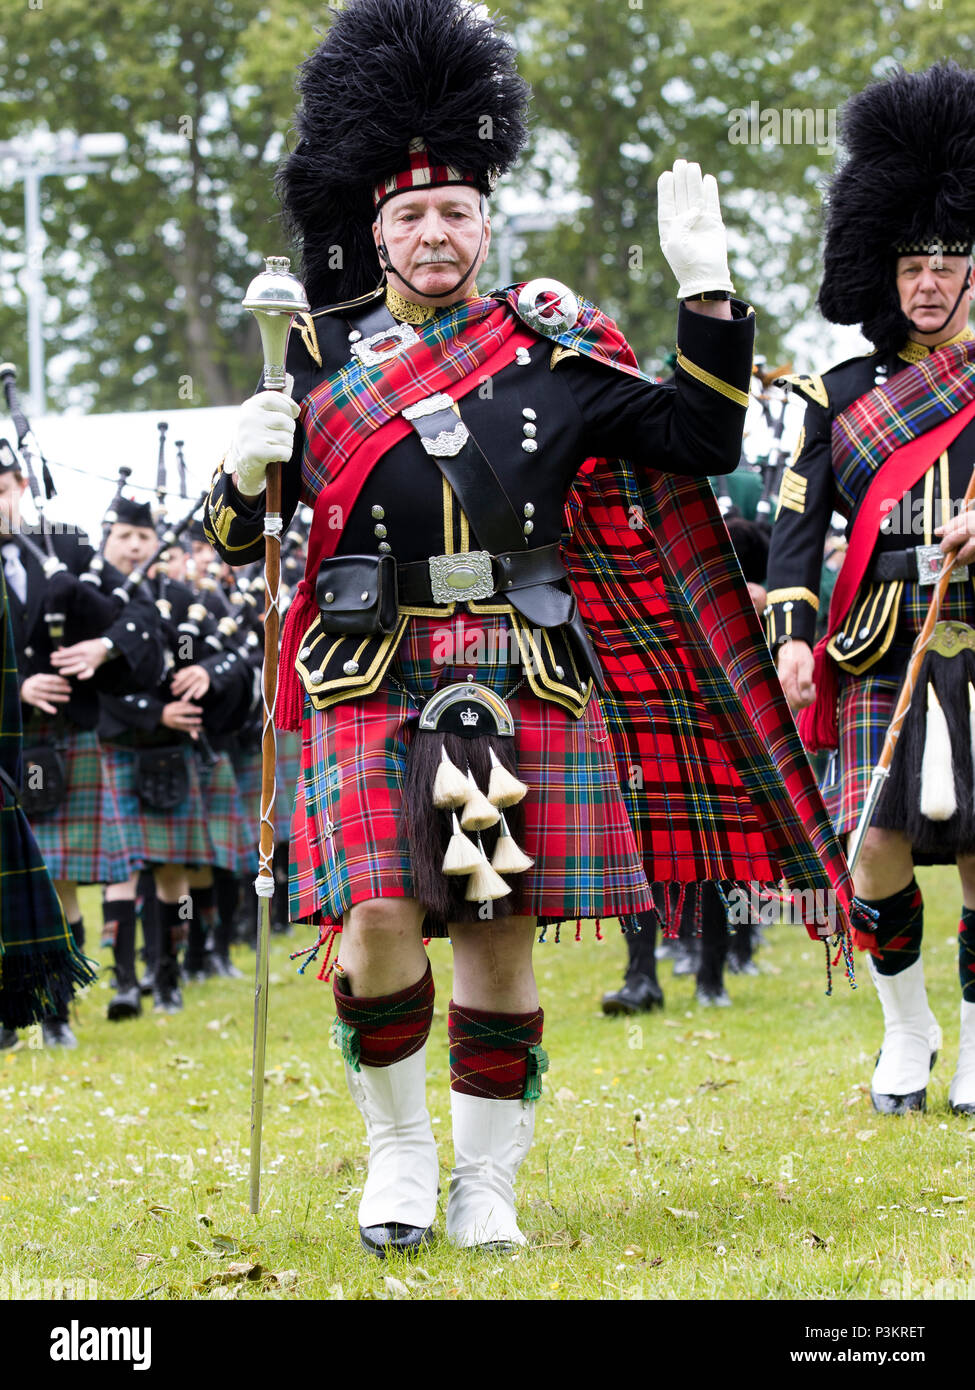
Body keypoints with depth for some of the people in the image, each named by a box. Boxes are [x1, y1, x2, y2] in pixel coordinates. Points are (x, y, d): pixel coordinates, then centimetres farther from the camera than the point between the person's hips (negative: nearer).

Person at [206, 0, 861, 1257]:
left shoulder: (553, 352, 8)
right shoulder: (324, 362, 8)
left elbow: (702, 442, 6)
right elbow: (240, 542, 11)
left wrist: (706, 285, 0)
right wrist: (248, 468, -11)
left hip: (528, 678, 1)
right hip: (374, 679, -1)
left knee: (500, 941, 3)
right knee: (381, 921, -14)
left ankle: (487, 1190, 16)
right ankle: (399, 1149, 8)